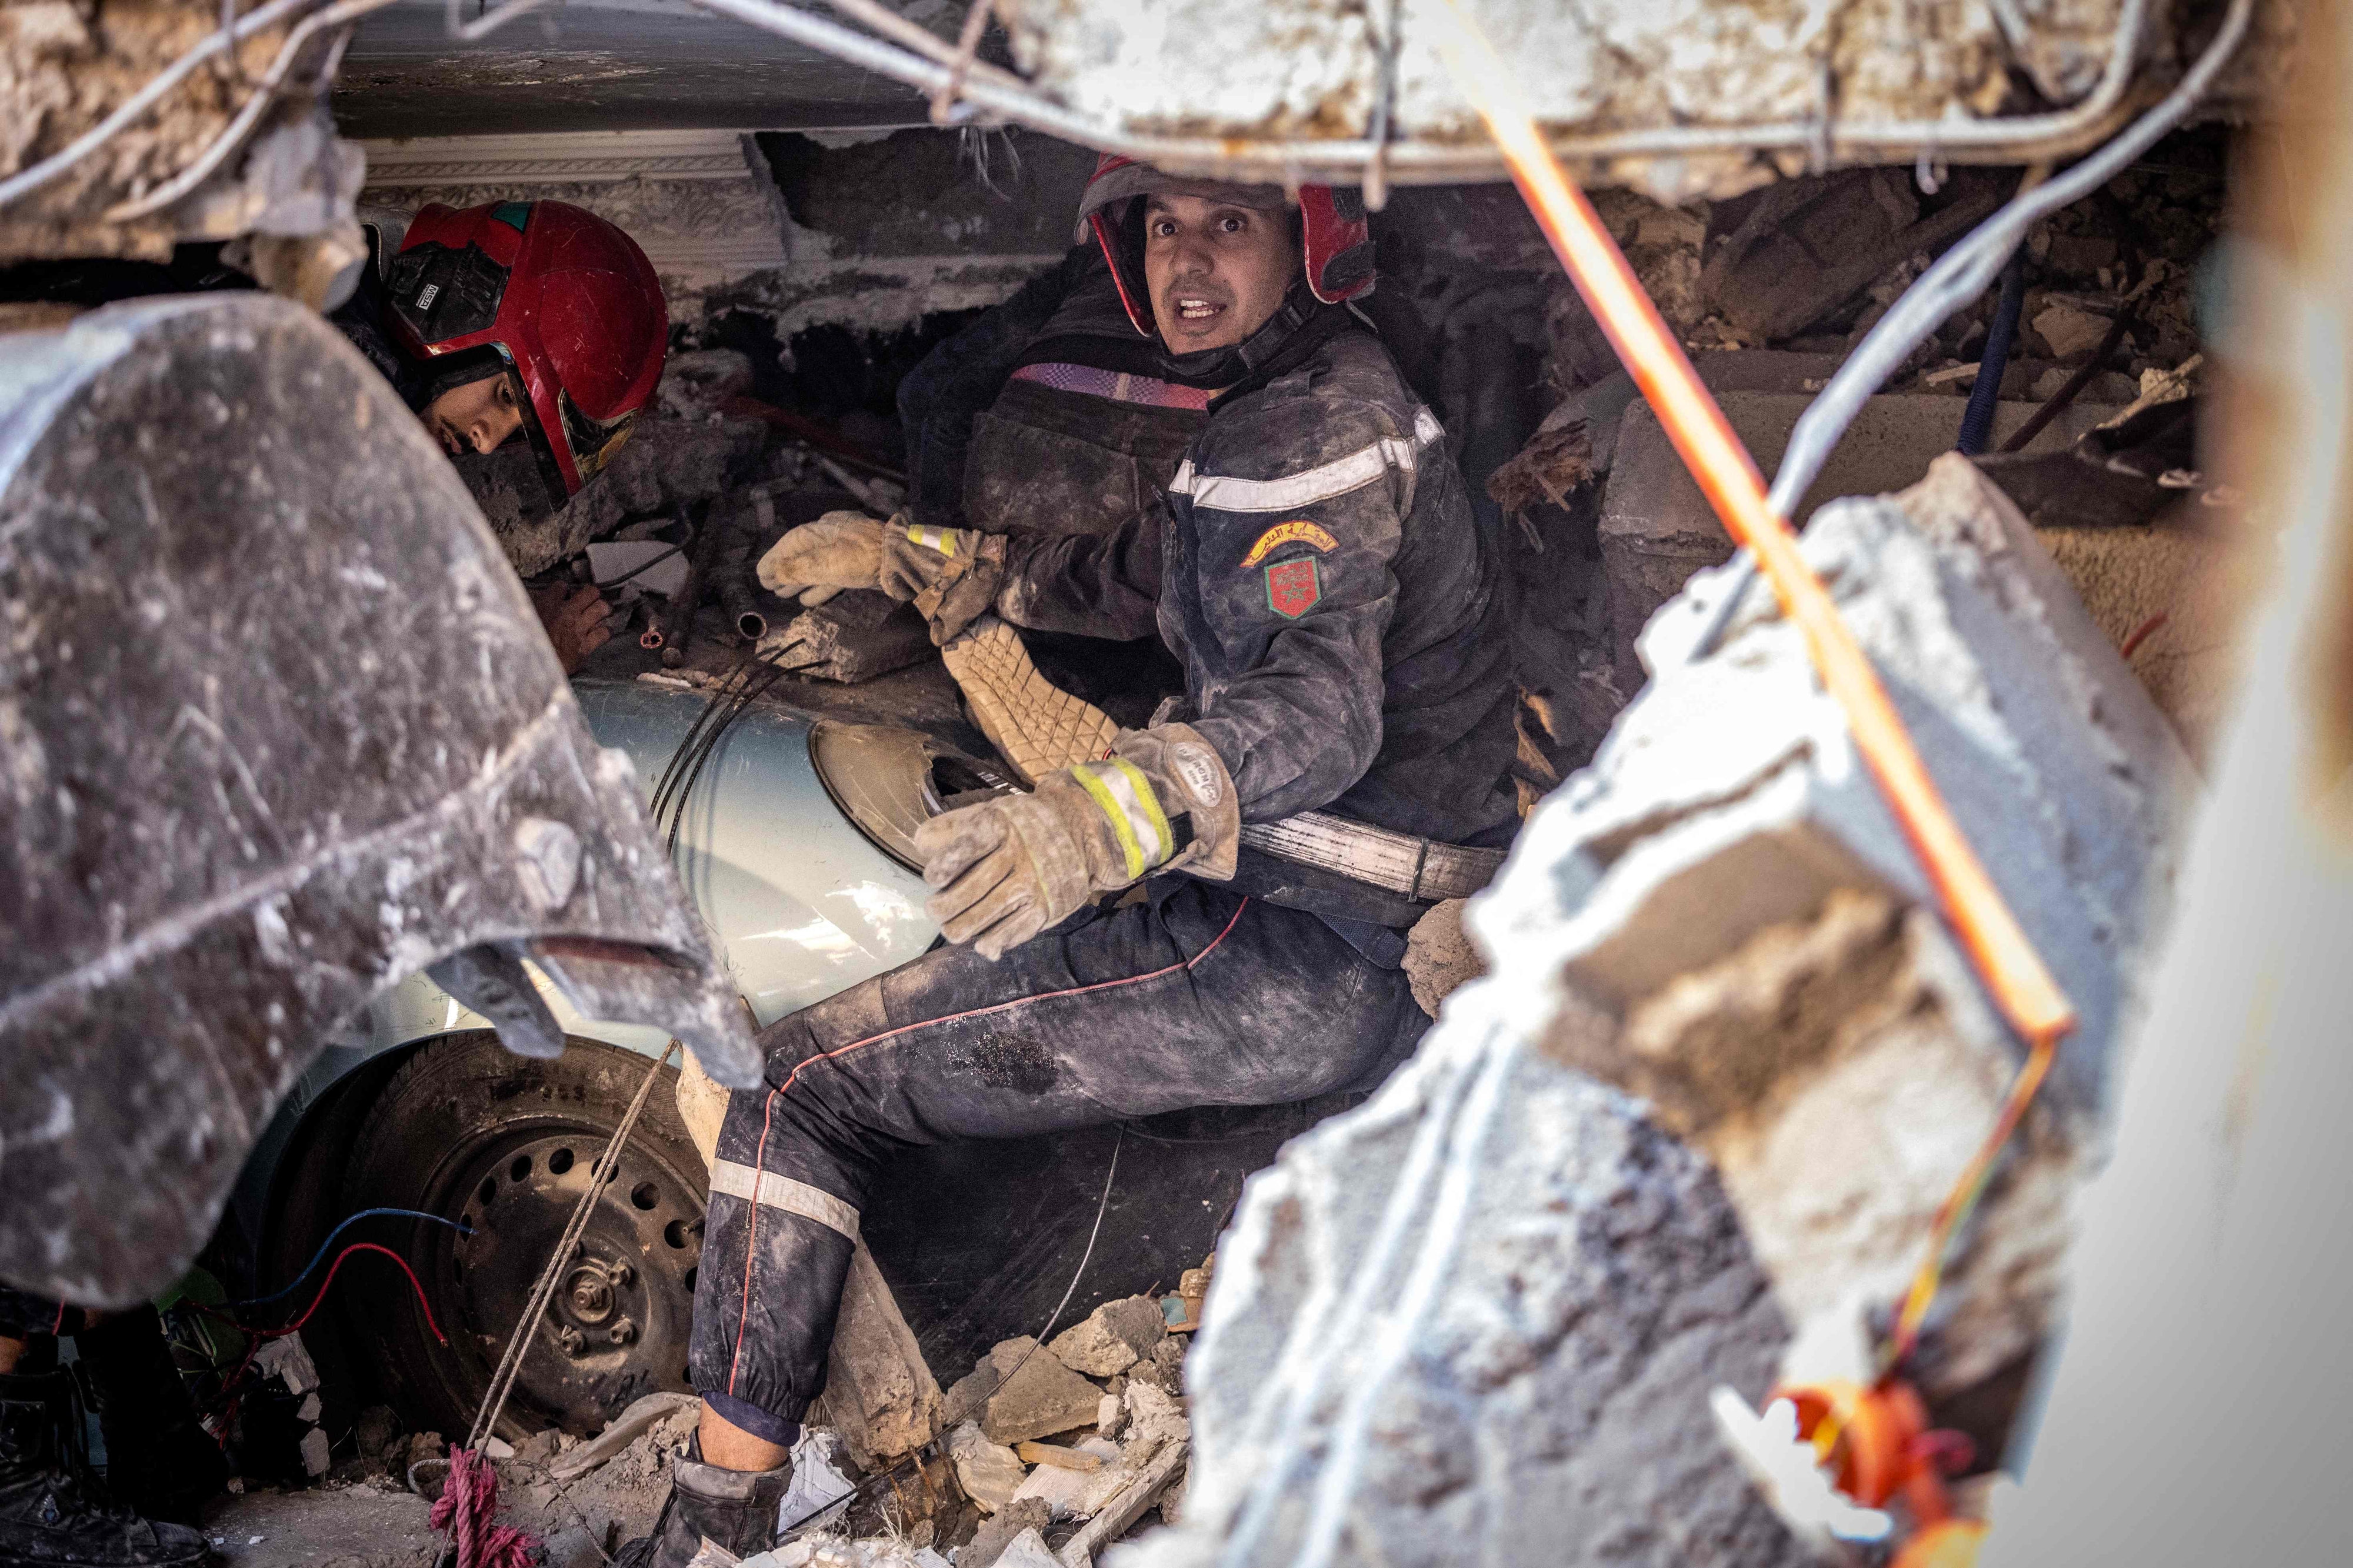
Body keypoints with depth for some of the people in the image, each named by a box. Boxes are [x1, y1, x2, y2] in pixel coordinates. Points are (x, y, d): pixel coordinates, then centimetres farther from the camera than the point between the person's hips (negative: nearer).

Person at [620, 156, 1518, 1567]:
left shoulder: (1317, 421, -15)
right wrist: (927, 558, 23)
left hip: (1308, 960, -11)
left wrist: (1113, 813, -48)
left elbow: (1321, 700, -31)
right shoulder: (1321, 393, 17)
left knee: (804, 1079, -9)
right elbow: (1145, 573, 29)